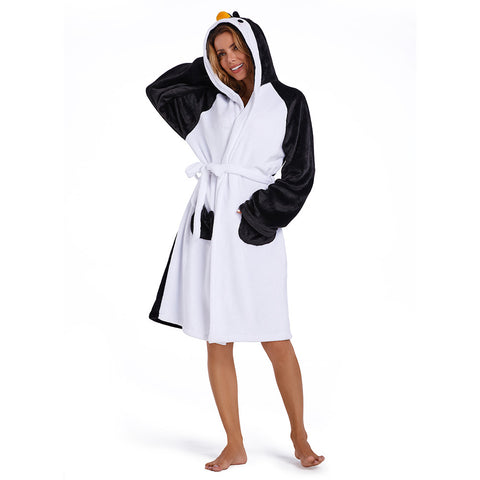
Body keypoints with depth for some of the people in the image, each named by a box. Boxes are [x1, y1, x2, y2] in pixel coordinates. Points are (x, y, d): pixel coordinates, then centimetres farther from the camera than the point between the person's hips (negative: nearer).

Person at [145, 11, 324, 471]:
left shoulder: (288, 102, 5)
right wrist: (207, 67, 14)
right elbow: (158, 89, 16)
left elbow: (299, 174, 2)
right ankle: (235, 447, 14)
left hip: (254, 230, -3)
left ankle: (299, 435, 18)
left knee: (275, 340, -1)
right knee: (217, 342, 4)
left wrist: (256, 213, -7)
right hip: (208, 226, 3)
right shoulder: (211, 101, 14)